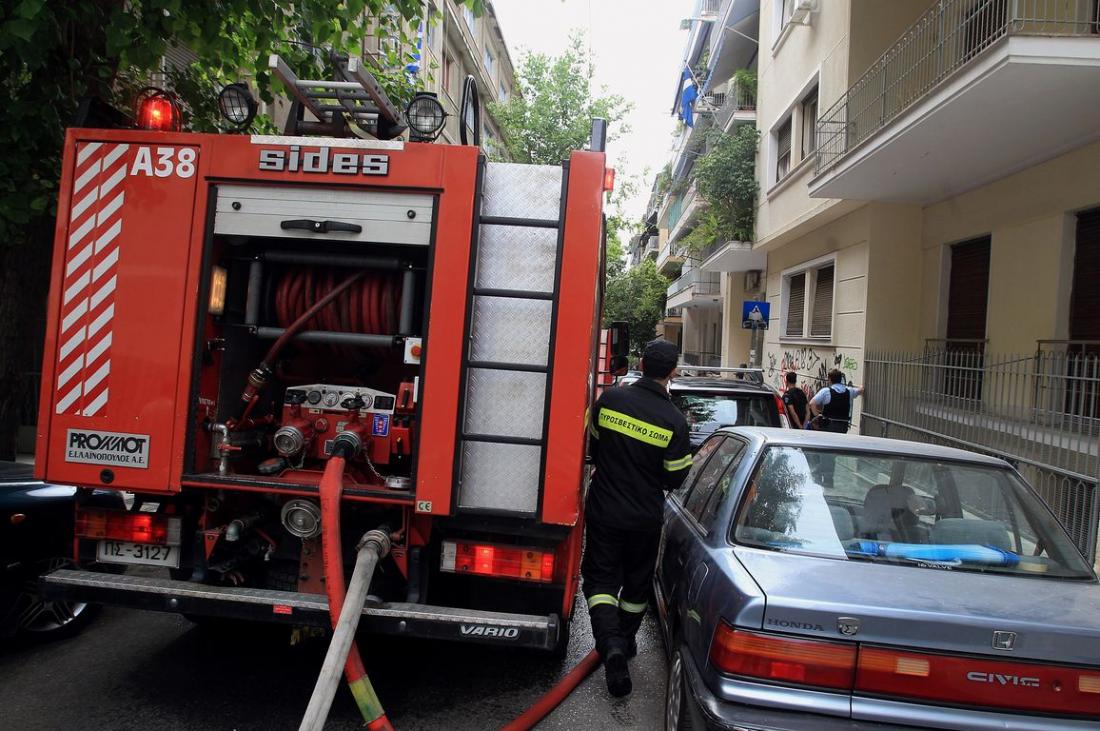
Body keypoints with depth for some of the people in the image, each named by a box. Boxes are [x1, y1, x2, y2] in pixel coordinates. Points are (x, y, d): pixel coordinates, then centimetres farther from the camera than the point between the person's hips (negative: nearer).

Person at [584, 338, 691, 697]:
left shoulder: (610, 398, -9)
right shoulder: (674, 420, -15)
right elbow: (675, 479, -7)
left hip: (602, 510, 0)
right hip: (645, 519, 0)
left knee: (600, 577, 8)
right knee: (636, 583, 20)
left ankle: (611, 644, -11)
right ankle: (625, 641, 34)